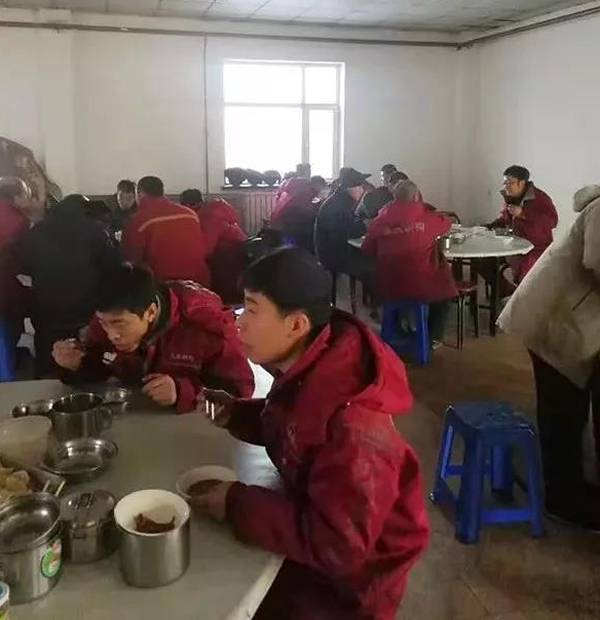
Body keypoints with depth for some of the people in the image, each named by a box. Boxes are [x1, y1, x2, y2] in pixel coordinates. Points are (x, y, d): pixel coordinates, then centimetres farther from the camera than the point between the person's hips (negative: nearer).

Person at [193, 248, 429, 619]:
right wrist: (237, 414, -7)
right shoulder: (304, 371, -9)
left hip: (348, 578, -7)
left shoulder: (351, 421, -35)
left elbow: (339, 545, -33)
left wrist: (238, 506, -28)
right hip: (314, 534, 7)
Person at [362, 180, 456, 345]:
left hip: (388, 289, 3)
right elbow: (446, 224, 17)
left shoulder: (379, 221, -1)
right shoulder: (426, 217, -4)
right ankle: (433, 337, 32)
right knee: (445, 289, 30)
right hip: (422, 286, -2)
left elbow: (367, 251, 7)